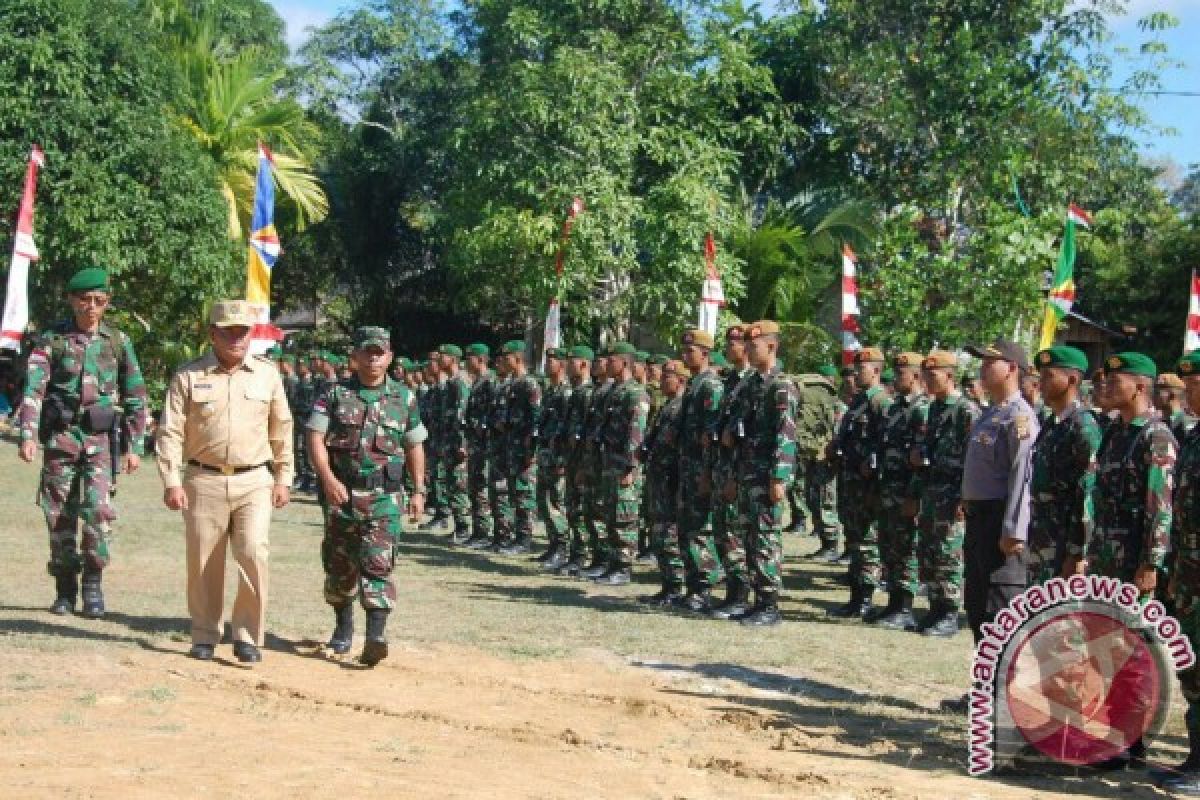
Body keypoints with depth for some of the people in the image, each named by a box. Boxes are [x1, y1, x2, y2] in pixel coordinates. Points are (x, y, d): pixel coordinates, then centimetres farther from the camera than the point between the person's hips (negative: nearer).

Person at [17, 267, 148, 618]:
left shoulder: (118, 342, 5)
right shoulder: (51, 340, 1)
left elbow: (135, 397, 9)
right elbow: (33, 389, -7)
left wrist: (135, 446, 5)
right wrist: (27, 435, -20)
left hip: (100, 438, 0)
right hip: (61, 437, 0)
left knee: (98, 509, -15)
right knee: (60, 515, 5)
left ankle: (93, 584, -2)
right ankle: (65, 589, 17)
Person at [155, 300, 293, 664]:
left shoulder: (267, 375, 7)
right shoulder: (188, 376, 1)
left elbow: (282, 430, 12)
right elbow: (170, 432, -2)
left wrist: (283, 478, 9)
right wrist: (171, 481, -9)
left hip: (254, 482, 1)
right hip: (204, 481, -1)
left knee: (253, 555, -10)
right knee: (203, 562, 5)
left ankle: (247, 636, 0)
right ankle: (204, 636, 18)